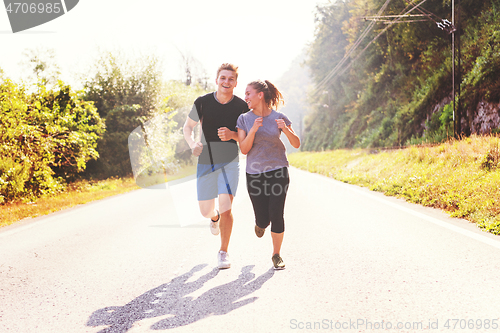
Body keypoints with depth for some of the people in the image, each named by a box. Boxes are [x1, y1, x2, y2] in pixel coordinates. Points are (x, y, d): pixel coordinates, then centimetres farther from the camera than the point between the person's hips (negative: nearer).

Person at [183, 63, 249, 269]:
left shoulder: (242, 106, -5)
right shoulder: (203, 102, -4)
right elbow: (187, 127, 7)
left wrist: (232, 134, -19)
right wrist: (192, 144, -13)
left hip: (229, 162, -1)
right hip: (205, 162, 1)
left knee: (225, 208, -12)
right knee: (205, 211, 6)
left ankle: (223, 252, 5)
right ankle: (215, 217, 46)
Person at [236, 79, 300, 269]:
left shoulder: (279, 118, -2)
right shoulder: (244, 119, 0)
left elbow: (296, 144, -1)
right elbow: (244, 149, -5)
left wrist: (285, 129, -20)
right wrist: (253, 130, -20)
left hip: (278, 171, -1)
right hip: (255, 174, 1)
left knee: (276, 214, -9)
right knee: (263, 220, 1)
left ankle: (276, 255, 12)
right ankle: (261, 224, 41)